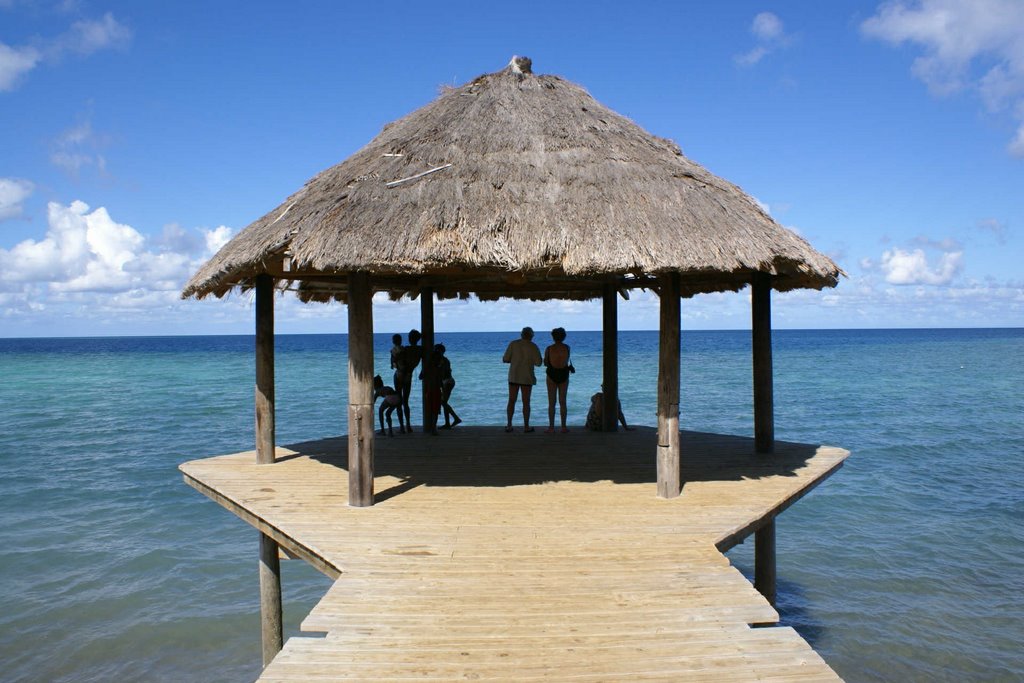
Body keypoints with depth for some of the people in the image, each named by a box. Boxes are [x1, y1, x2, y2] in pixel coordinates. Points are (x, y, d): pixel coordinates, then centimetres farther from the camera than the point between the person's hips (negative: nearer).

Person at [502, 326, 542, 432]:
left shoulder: (513, 343, -2)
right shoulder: (533, 346, -6)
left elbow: (505, 359, -3)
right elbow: (538, 363, -7)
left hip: (514, 376, 2)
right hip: (527, 377, -2)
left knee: (511, 401, 8)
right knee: (526, 402, 5)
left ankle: (509, 425, 7)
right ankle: (526, 426, 8)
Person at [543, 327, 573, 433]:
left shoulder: (549, 349, -9)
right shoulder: (567, 348, -4)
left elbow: (545, 363, -1)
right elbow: (566, 362, 8)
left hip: (552, 375, -2)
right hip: (564, 376, 2)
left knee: (551, 403, 4)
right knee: (562, 402, 10)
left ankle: (551, 427, 1)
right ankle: (564, 427, 10)